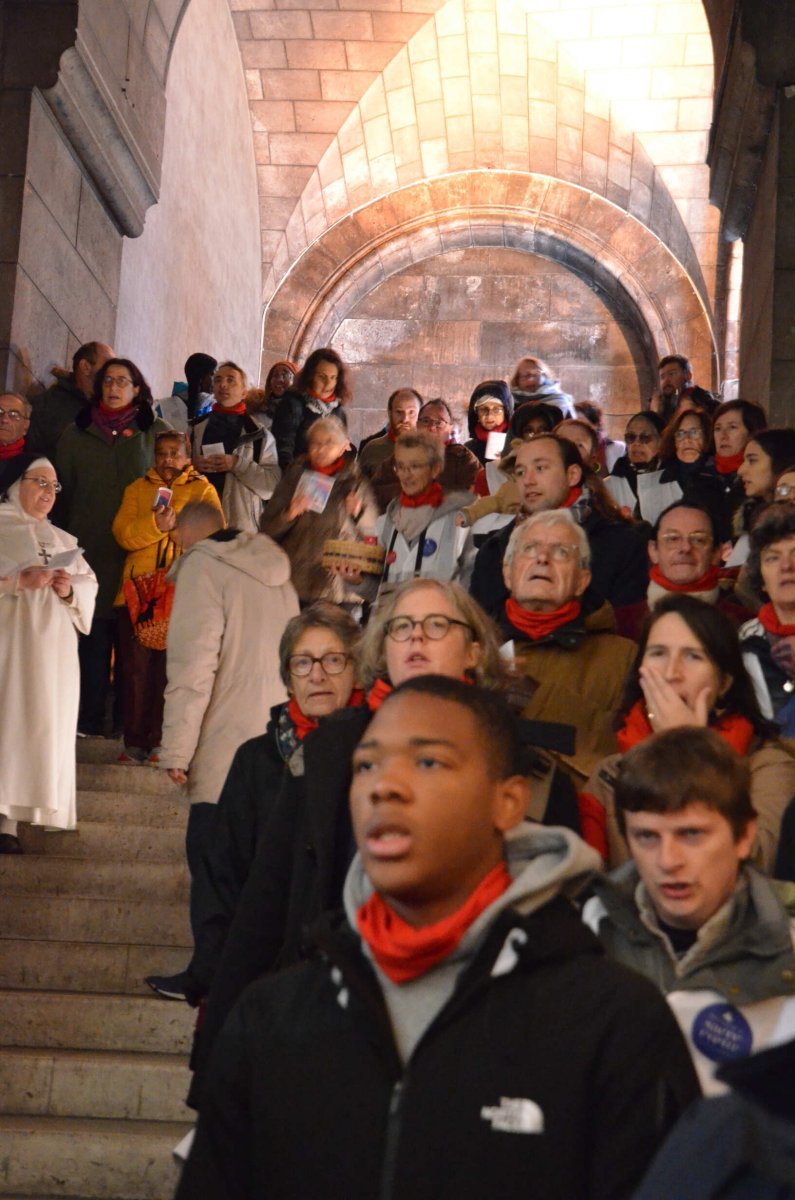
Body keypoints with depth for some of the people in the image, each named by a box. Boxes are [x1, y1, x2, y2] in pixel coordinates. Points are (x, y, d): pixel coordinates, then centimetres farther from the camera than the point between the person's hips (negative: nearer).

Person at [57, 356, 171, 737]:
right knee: (93, 632, -1)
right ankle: (90, 718, 5)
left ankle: (128, 717, 8)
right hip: (91, 548, 1)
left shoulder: (156, 431, 6)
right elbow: (64, 488, 13)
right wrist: (70, 534, 8)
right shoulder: (76, 433, 11)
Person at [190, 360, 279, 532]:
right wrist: (192, 465, 0)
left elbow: (273, 483, -6)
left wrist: (238, 464, -16)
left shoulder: (257, 433, 2)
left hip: (242, 527, -3)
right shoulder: (197, 428, 12)